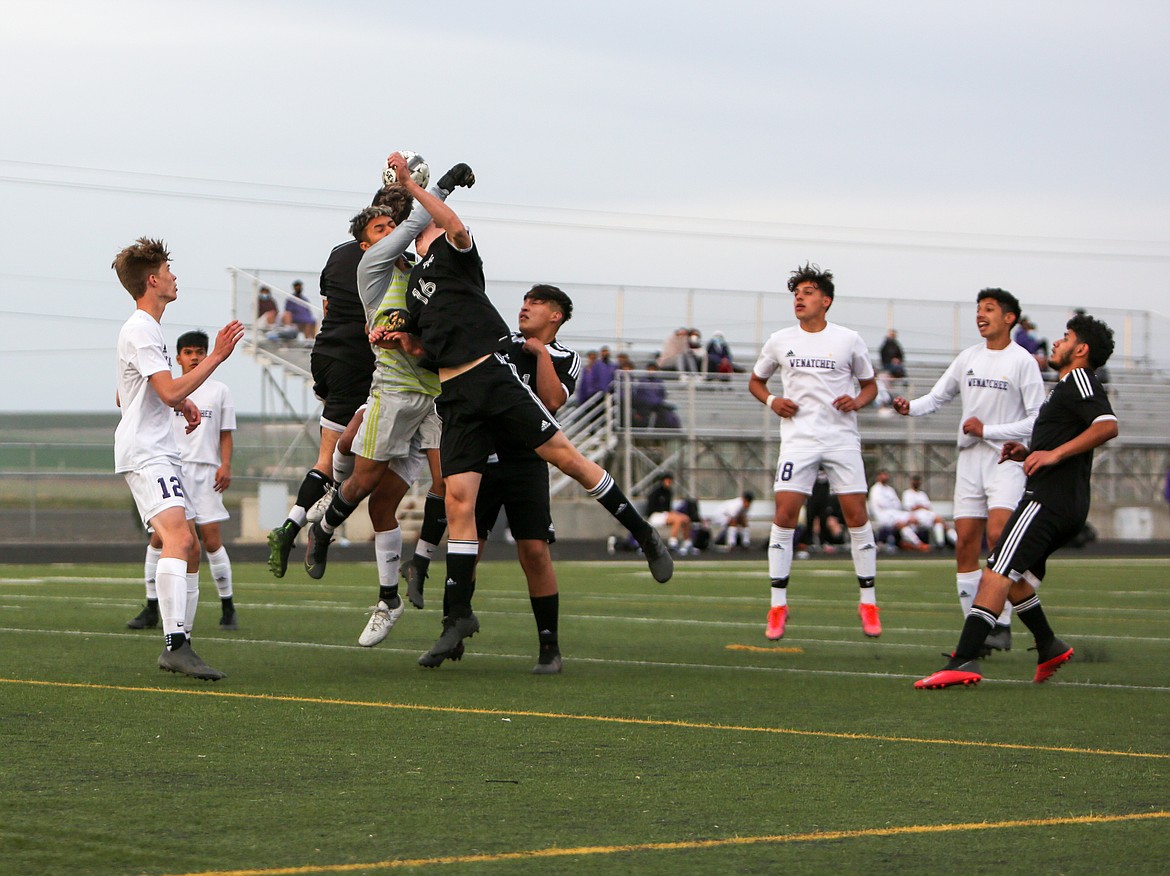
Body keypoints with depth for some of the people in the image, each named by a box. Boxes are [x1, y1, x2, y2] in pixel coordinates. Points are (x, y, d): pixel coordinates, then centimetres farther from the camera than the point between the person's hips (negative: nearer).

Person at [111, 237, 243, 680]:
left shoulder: (145, 329, 22)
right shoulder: (141, 330, -11)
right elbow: (170, 392, -21)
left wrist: (181, 401, 20)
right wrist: (216, 356, -15)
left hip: (161, 453, 11)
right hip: (145, 454, -11)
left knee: (190, 549, 11)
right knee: (178, 537, -27)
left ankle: (180, 645, 16)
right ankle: (176, 644, -38)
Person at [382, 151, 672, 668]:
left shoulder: (451, 252, 8)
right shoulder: (413, 286, 27)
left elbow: (457, 226, -16)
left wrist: (408, 183, -11)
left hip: (492, 373, -6)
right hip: (455, 396, 6)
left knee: (564, 456, -11)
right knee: (458, 498, -4)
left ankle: (645, 536, 3)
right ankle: (458, 616, -4)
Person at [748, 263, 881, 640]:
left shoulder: (849, 340, 3)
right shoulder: (780, 341, 6)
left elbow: (869, 384, 14)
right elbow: (755, 381, 19)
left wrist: (857, 401, -8)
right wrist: (772, 401, -1)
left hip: (842, 436, 0)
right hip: (798, 437, 0)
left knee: (856, 514, -4)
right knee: (785, 513, -9)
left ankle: (868, 603, 7)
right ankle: (778, 606, -3)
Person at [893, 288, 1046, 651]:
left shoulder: (1022, 361, -6)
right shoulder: (968, 358, 10)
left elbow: (1038, 420, -7)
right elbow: (937, 397, 16)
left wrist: (987, 430, -13)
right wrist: (910, 407, -5)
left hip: (1007, 461, -5)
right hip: (970, 460, 5)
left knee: (998, 533, -21)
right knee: (965, 543, 1)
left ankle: (1001, 625, -18)